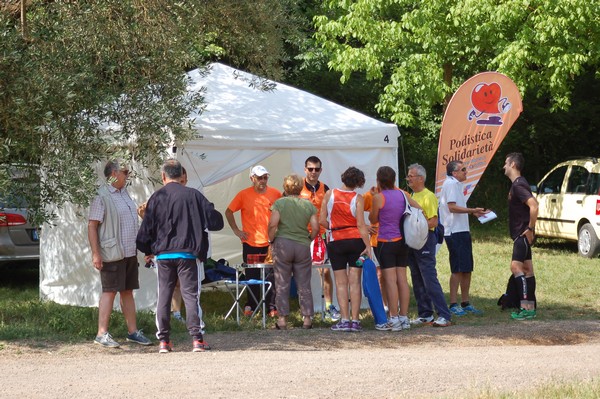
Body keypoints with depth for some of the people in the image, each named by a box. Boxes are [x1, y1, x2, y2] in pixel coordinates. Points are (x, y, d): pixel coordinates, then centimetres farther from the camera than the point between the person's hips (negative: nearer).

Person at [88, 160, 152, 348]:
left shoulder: (124, 193, 15)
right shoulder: (102, 196, -12)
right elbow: (92, 225, -15)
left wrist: (137, 246, 23)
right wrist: (95, 253, -20)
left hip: (129, 252, 8)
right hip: (112, 253, -8)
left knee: (127, 291, 11)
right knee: (110, 291, -7)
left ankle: (133, 331, 16)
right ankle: (102, 334, -4)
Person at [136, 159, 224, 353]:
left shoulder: (156, 198, 0)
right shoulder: (193, 195, -3)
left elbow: (146, 229, 3)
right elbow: (215, 220, -2)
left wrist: (148, 250, 20)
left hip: (163, 254, 1)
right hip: (186, 253, -1)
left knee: (164, 296, 9)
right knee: (190, 295, 0)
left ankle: (164, 341, 9)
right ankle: (196, 339, -9)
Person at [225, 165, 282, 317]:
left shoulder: (276, 194, 2)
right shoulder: (243, 195, -2)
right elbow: (229, 212, 7)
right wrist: (236, 230, 1)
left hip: (271, 242, 1)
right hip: (250, 242, -1)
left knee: (272, 276, 1)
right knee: (252, 276, 7)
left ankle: (272, 307, 8)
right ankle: (250, 306, 17)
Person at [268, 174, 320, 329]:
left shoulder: (279, 203, -2)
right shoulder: (308, 205, 4)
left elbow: (273, 224, -12)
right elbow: (315, 228, -1)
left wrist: (271, 241, 1)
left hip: (283, 245, -2)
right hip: (303, 247, 2)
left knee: (282, 284, 4)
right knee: (304, 285, 7)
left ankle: (282, 319, 3)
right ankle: (307, 318, 7)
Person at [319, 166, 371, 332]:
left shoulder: (329, 194, -1)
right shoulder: (357, 198, -5)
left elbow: (322, 220, -1)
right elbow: (361, 224, -10)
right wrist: (368, 246, -8)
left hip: (336, 242, 1)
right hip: (356, 240, -1)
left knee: (341, 283, 4)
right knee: (355, 281, 1)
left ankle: (345, 320, -2)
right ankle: (355, 321, -2)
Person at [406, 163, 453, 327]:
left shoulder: (428, 196, -10)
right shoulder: (411, 196, 16)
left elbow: (433, 222, -18)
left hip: (425, 240, -9)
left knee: (430, 279, -12)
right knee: (417, 280, 10)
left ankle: (444, 315, -11)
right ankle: (425, 314, 17)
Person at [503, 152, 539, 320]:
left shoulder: (518, 185, -16)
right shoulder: (517, 184, 15)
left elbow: (534, 206, -28)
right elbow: (531, 204, 24)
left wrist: (530, 229, -23)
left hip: (523, 234, -11)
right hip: (520, 235, 11)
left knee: (516, 266, -15)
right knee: (527, 269, 10)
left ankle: (526, 307, -18)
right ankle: (530, 308, 14)